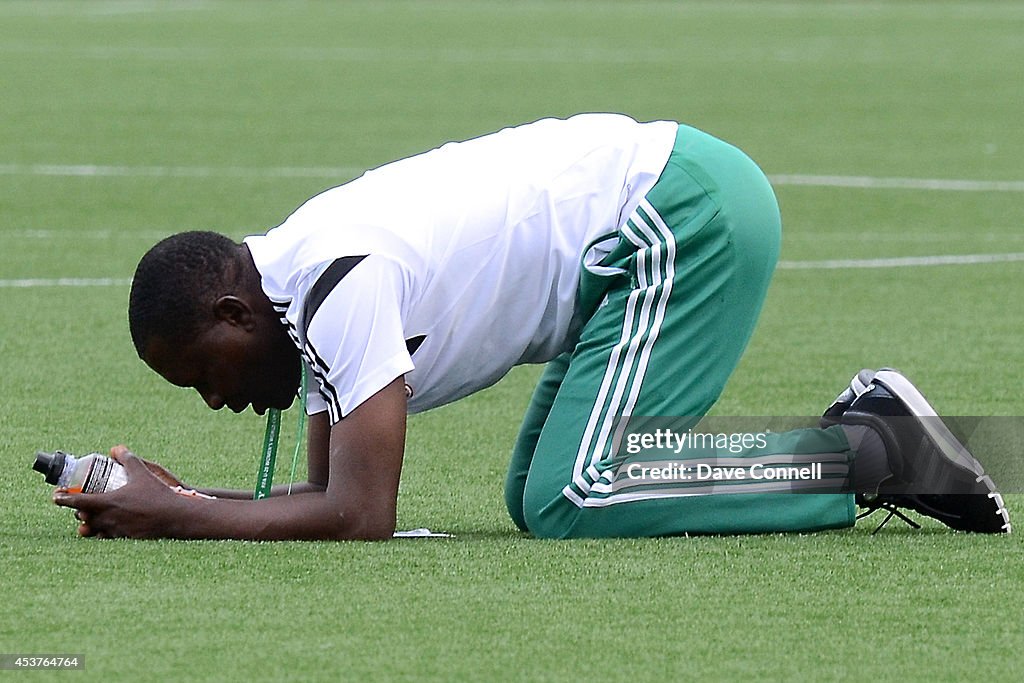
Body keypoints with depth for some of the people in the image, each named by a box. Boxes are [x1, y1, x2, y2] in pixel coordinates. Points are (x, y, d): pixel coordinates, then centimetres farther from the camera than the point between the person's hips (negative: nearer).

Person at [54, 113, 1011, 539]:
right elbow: (337, 499, 13)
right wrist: (168, 501, 0)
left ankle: (873, 454, -10)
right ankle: (861, 432, 12)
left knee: (569, 503, -17)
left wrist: (175, 519, -16)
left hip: (686, 214, -10)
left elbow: (360, 518, -24)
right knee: (538, 496, 13)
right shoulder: (304, 286, 9)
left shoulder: (341, 286, -21)